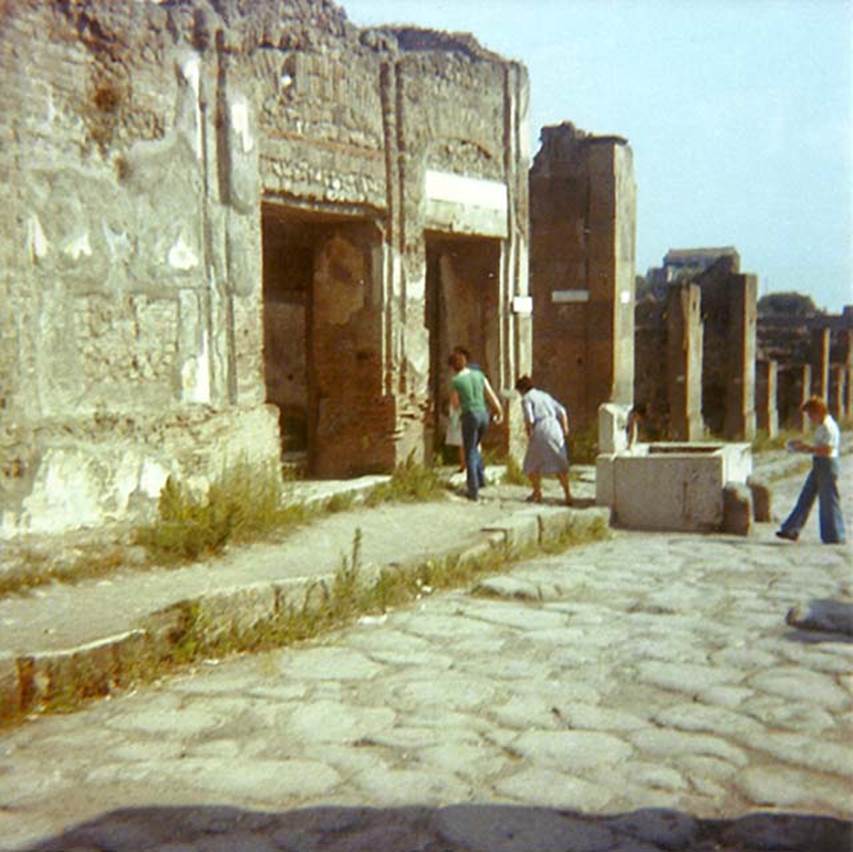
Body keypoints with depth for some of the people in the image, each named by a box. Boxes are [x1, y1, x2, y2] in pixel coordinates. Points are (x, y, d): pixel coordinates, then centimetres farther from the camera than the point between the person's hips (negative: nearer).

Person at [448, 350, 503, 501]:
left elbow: (455, 405, 0)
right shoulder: (479, 374, 6)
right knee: (473, 447, 27)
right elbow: (491, 395, 10)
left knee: (470, 454, 4)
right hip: (484, 415, 5)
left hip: (470, 417, -5)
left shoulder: (456, 381, -8)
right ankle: (480, 477, 22)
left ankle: (473, 491, 2)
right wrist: (499, 411, 23)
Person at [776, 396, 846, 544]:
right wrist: (804, 446, 7)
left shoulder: (829, 427, -17)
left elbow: (827, 449, -22)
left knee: (829, 500, -2)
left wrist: (807, 447, -16)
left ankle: (835, 536, 8)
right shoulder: (821, 426, 14)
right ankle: (791, 530, 11)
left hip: (828, 464, -10)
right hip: (818, 465, 10)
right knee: (805, 498, 9)